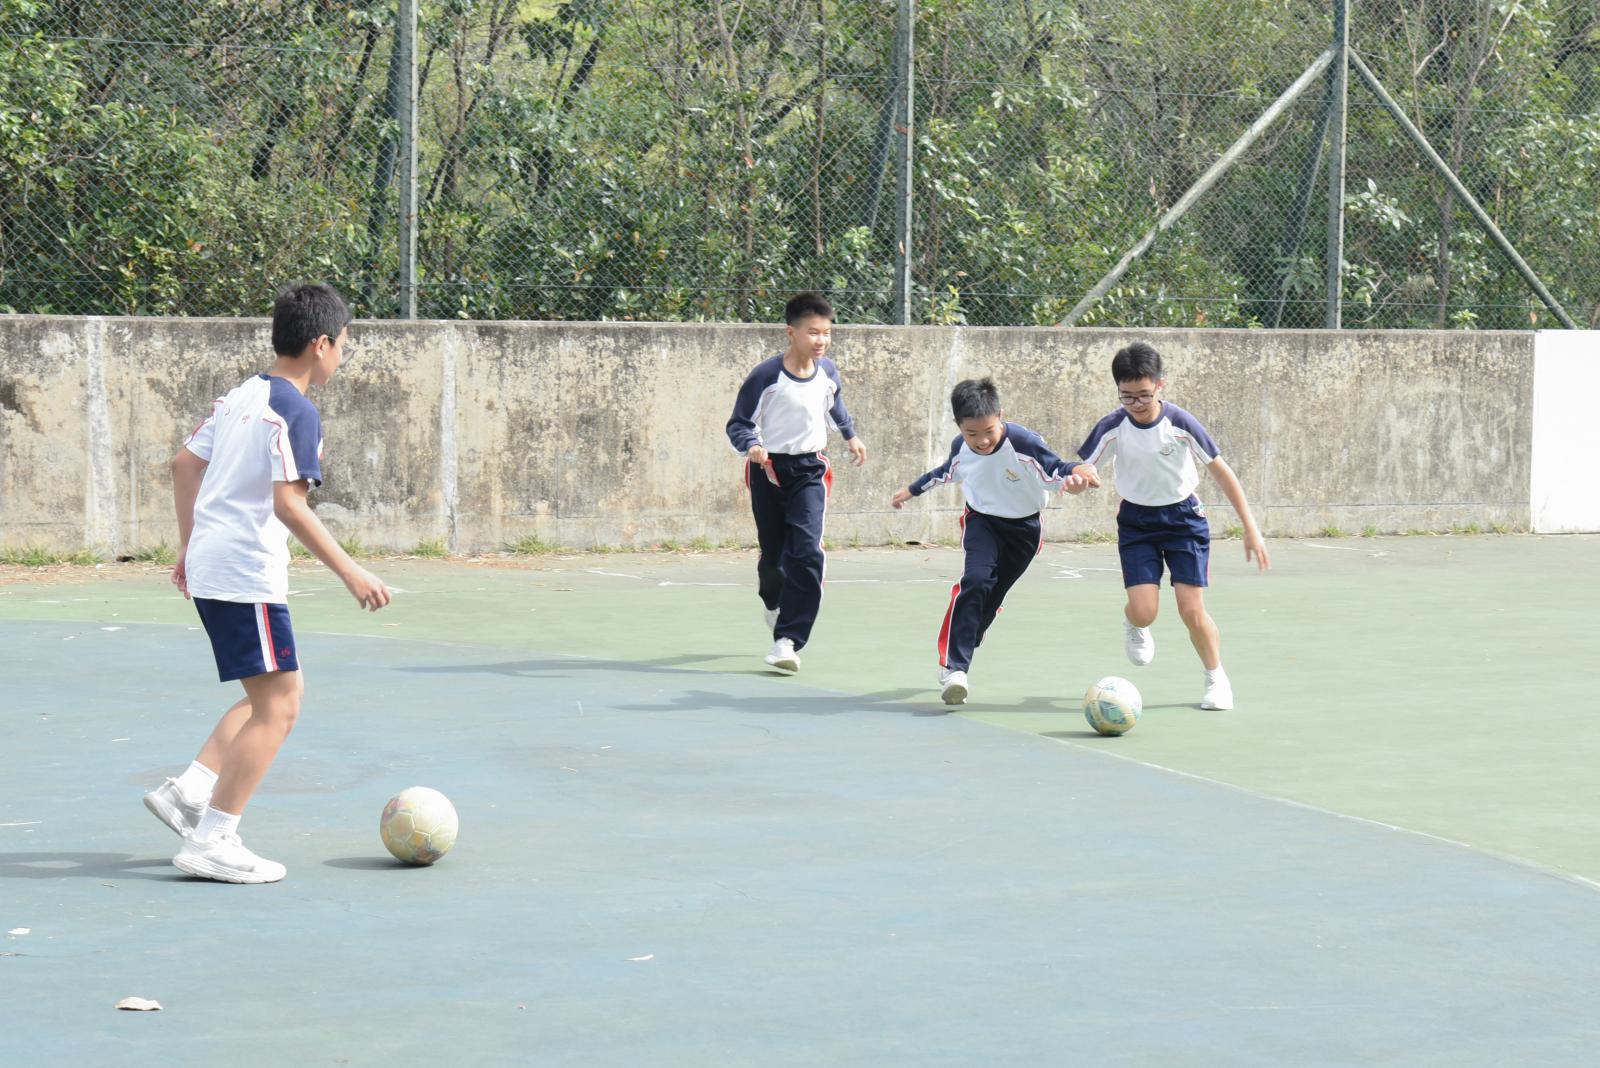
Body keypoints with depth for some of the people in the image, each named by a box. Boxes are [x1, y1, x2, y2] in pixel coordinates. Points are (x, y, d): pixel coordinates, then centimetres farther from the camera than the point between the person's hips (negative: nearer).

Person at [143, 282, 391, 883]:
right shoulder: (297, 413, -14)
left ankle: (188, 791, 10)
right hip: (246, 574, -10)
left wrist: (189, 544, 28)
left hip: (208, 565, 10)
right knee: (278, 706, -5)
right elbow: (288, 504, -21)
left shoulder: (241, 398, 14)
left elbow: (186, 464, 20)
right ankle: (212, 842, -6)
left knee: (274, 696, 17)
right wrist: (350, 573, -19)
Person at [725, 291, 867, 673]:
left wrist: (851, 435, 34)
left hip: (809, 469, 2)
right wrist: (751, 446, -30)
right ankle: (772, 601, 49)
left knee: (807, 551, -16)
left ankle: (788, 639, -15)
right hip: (769, 470, -2)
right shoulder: (766, 376, -17)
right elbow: (738, 424, -10)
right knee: (773, 552, 11)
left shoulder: (827, 372, -2)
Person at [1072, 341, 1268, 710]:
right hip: (1136, 521, 1)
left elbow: (1222, 472, -9)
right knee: (1144, 611, -13)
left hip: (1183, 516, -1)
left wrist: (1250, 528, -10)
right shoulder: (1112, 428, -14)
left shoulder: (1181, 424, -17)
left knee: (1192, 610, -9)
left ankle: (1217, 678, 16)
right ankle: (1133, 625, 26)